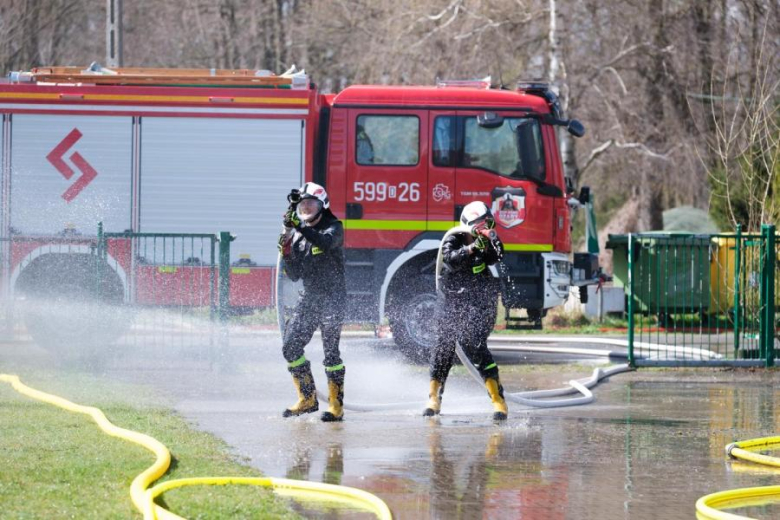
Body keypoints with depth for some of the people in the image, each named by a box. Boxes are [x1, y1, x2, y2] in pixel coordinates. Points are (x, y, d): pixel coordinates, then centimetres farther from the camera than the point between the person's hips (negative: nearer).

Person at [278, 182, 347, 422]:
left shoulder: (333, 227, -4)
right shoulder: (298, 236, 12)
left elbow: (326, 242, -30)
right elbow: (295, 276, 10)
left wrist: (299, 227, -36)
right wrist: (287, 253, -7)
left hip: (332, 297, -7)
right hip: (309, 298, 7)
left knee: (330, 349, -13)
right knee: (290, 346, 1)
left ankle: (336, 406, -11)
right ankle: (307, 399, 12)